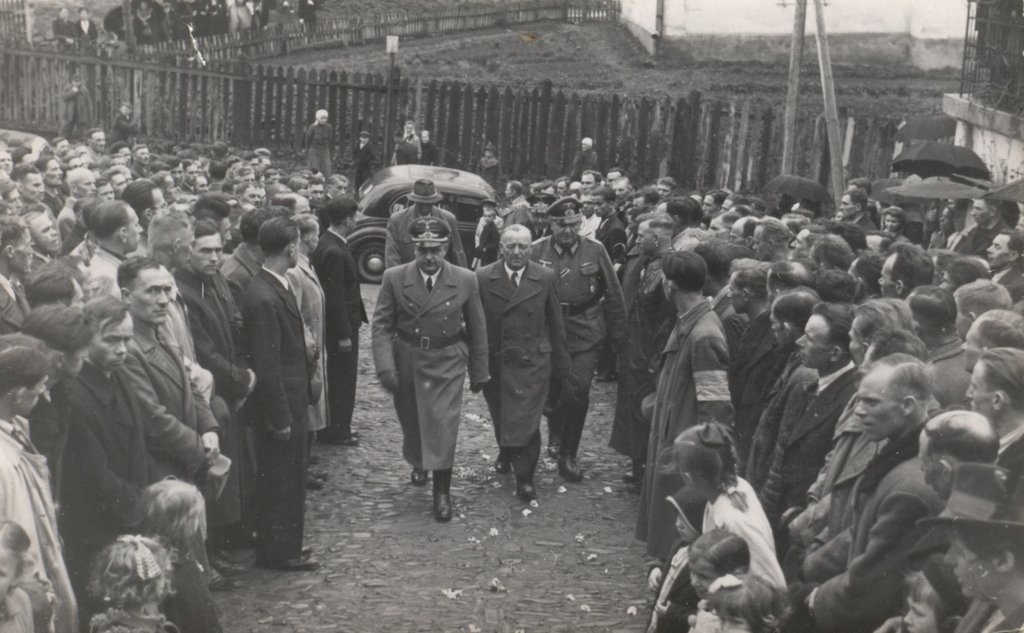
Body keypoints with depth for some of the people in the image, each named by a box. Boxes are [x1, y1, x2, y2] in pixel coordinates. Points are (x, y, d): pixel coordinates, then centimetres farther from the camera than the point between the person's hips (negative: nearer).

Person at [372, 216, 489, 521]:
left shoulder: (466, 281, -7)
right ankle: (417, 463, 47)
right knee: (411, 422, 16)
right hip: (406, 362, 2)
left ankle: (442, 492, 2)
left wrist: (479, 372, 7)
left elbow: (477, 329, 2)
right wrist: (385, 367, -18)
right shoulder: (394, 279, -7)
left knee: (443, 423, -10)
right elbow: (381, 325, -6)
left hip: (447, 363, -1)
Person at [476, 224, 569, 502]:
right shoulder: (483, 278, -4)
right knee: (500, 418, 18)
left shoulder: (546, 278, -3)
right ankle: (506, 453, 47)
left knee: (525, 423, -7)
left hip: (532, 363, -1)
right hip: (494, 362, 2)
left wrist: (561, 363, 7)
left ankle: (524, 477, 9)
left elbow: (556, 324, 4)